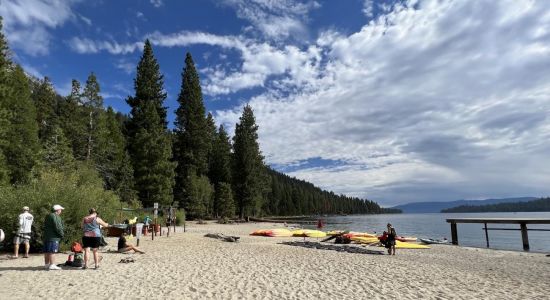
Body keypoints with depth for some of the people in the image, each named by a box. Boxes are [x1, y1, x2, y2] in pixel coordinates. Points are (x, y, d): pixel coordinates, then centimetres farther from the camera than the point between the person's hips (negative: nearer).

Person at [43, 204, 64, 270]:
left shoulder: (48, 216, 19)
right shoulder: (55, 217, -14)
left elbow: (45, 227, 25)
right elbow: (58, 227, -19)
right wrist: (61, 235, -6)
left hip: (46, 236, 10)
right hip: (53, 237, -10)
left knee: (47, 251, 13)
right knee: (52, 251, -10)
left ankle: (46, 264, 20)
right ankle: (52, 265, -11)